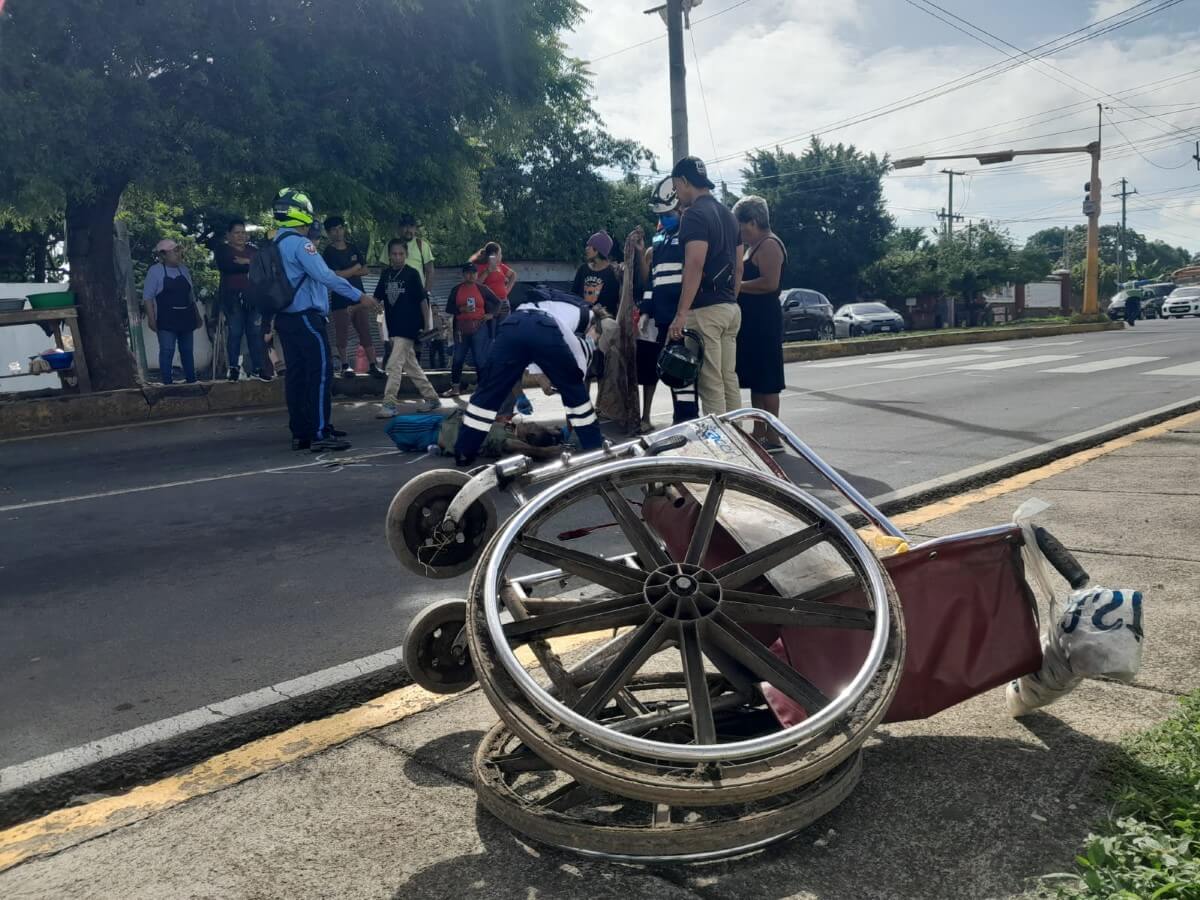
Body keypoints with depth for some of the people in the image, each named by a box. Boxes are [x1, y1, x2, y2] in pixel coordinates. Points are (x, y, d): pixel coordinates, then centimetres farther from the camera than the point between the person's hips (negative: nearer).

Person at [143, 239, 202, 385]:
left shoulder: (184, 269, 11)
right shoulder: (155, 271, -5)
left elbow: (191, 296, 18)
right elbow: (148, 297, -7)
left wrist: (197, 316, 18)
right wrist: (151, 319, -14)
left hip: (186, 318, 5)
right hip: (166, 320, -5)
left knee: (187, 351, 12)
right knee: (167, 351, -5)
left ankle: (191, 381, 20)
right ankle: (168, 383, 0)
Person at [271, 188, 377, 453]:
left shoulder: (275, 244, 15)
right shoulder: (299, 243, -13)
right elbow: (325, 276, -21)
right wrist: (358, 296, -17)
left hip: (285, 318, 10)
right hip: (306, 318, -9)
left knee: (296, 374, 10)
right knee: (321, 373, -8)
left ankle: (300, 433, 13)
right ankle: (320, 433, -10)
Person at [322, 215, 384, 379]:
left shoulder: (353, 248, 12)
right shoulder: (328, 252, -5)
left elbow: (365, 270, 10)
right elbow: (336, 275, -16)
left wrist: (346, 273, -7)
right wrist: (355, 268, -4)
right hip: (340, 300, -5)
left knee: (366, 332, 2)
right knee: (342, 335, 1)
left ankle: (373, 365, 4)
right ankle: (345, 365, 12)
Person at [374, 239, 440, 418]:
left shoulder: (412, 274, -6)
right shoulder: (386, 274, 9)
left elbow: (423, 299, -5)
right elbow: (377, 297, 9)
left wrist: (427, 325, -7)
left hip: (408, 328, -6)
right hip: (394, 328, 6)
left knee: (394, 365, -11)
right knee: (411, 365, 12)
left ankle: (389, 404, -7)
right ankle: (432, 398, 23)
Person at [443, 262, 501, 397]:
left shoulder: (482, 289, 4)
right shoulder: (456, 289, 7)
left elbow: (497, 302, 14)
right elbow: (449, 309, 4)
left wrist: (491, 314, 0)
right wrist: (462, 309, -13)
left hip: (479, 327, -2)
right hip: (461, 328, 2)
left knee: (480, 358, -3)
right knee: (458, 357, 6)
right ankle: (455, 387, 14)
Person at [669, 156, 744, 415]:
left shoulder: (695, 214, -11)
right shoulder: (727, 214, 18)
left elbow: (695, 265, -21)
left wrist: (681, 313, -23)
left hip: (705, 309, -9)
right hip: (730, 308, 9)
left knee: (710, 384, -7)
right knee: (729, 378, 11)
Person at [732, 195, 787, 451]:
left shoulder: (769, 245, -11)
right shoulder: (754, 247, 21)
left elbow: (770, 283, -22)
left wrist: (736, 285, -15)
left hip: (764, 321, -11)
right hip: (753, 320, 11)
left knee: (766, 381, -9)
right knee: (756, 380, 12)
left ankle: (772, 438, -6)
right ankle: (759, 434, 17)